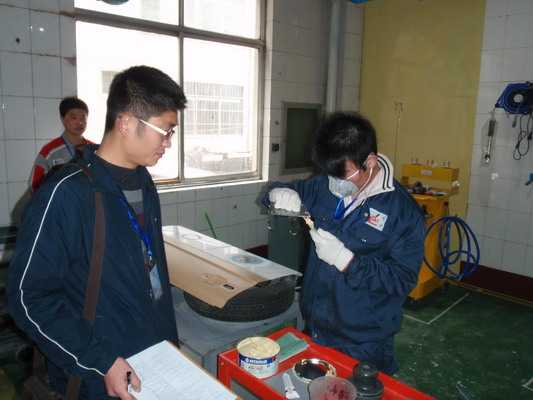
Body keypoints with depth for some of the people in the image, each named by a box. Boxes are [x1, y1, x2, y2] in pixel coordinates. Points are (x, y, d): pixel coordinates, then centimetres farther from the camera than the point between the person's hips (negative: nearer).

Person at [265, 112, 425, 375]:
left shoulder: (403, 210, -18)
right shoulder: (324, 187, -5)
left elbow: (403, 279, -18)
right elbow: (289, 191, 10)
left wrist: (346, 260, -28)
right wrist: (280, 193, -14)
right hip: (314, 327, 5)